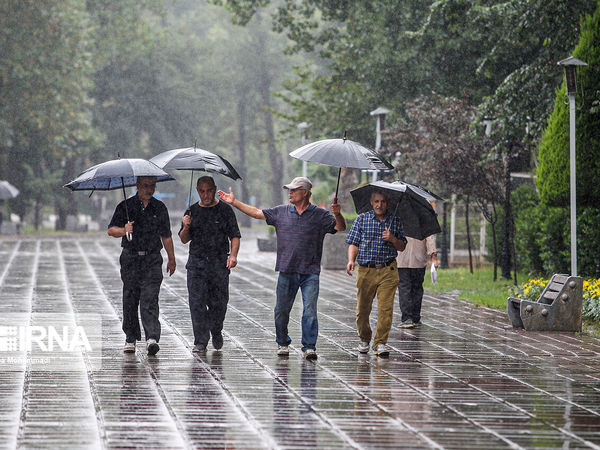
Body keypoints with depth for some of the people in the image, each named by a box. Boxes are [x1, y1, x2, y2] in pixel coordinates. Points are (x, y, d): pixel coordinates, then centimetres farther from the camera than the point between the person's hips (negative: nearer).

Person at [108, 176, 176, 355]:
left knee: (150, 300, -12)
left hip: (152, 260, 0)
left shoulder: (159, 208, 10)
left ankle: (152, 337, -22)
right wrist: (124, 230, -25)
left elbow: (166, 236, 19)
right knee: (130, 301, 4)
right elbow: (111, 230, -4)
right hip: (130, 258, 0)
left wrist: (171, 259, 21)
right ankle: (131, 338, 16)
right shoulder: (126, 206, 3)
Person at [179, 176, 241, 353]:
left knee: (219, 302, 1)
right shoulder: (192, 211, 10)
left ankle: (216, 332, 28)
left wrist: (233, 255, -15)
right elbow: (184, 240, 13)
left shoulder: (225, 209, 4)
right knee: (197, 302, -8)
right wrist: (186, 228, -9)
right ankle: (200, 342, -4)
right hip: (197, 262, 1)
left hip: (220, 262, -1)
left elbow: (235, 235, 1)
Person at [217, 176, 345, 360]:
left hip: (310, 273, -3)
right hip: (286, 270, 3)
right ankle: (282, 343, 26)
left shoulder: (319, 215, 2)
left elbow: (340, 227, -3)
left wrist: (337, 215, -24)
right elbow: (257, 213, 13)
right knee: (282, 310, 8)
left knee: (310, 310, -11)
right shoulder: (281, 212, 9)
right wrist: (234, 202, 11)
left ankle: (309, 347, -10)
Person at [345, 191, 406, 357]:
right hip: (366, 270, 0)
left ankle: (380, 343, -6)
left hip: (388, 271, 0)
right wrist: (351, 260, -11)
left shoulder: (395, 221, 11)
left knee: (386, 308, -10)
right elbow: (353, 243, 6)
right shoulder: (361, 219, 8)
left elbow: (402, 247, 15)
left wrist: (393, 239, -7)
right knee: (363, 308, 5)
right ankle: (364, 339, 26)